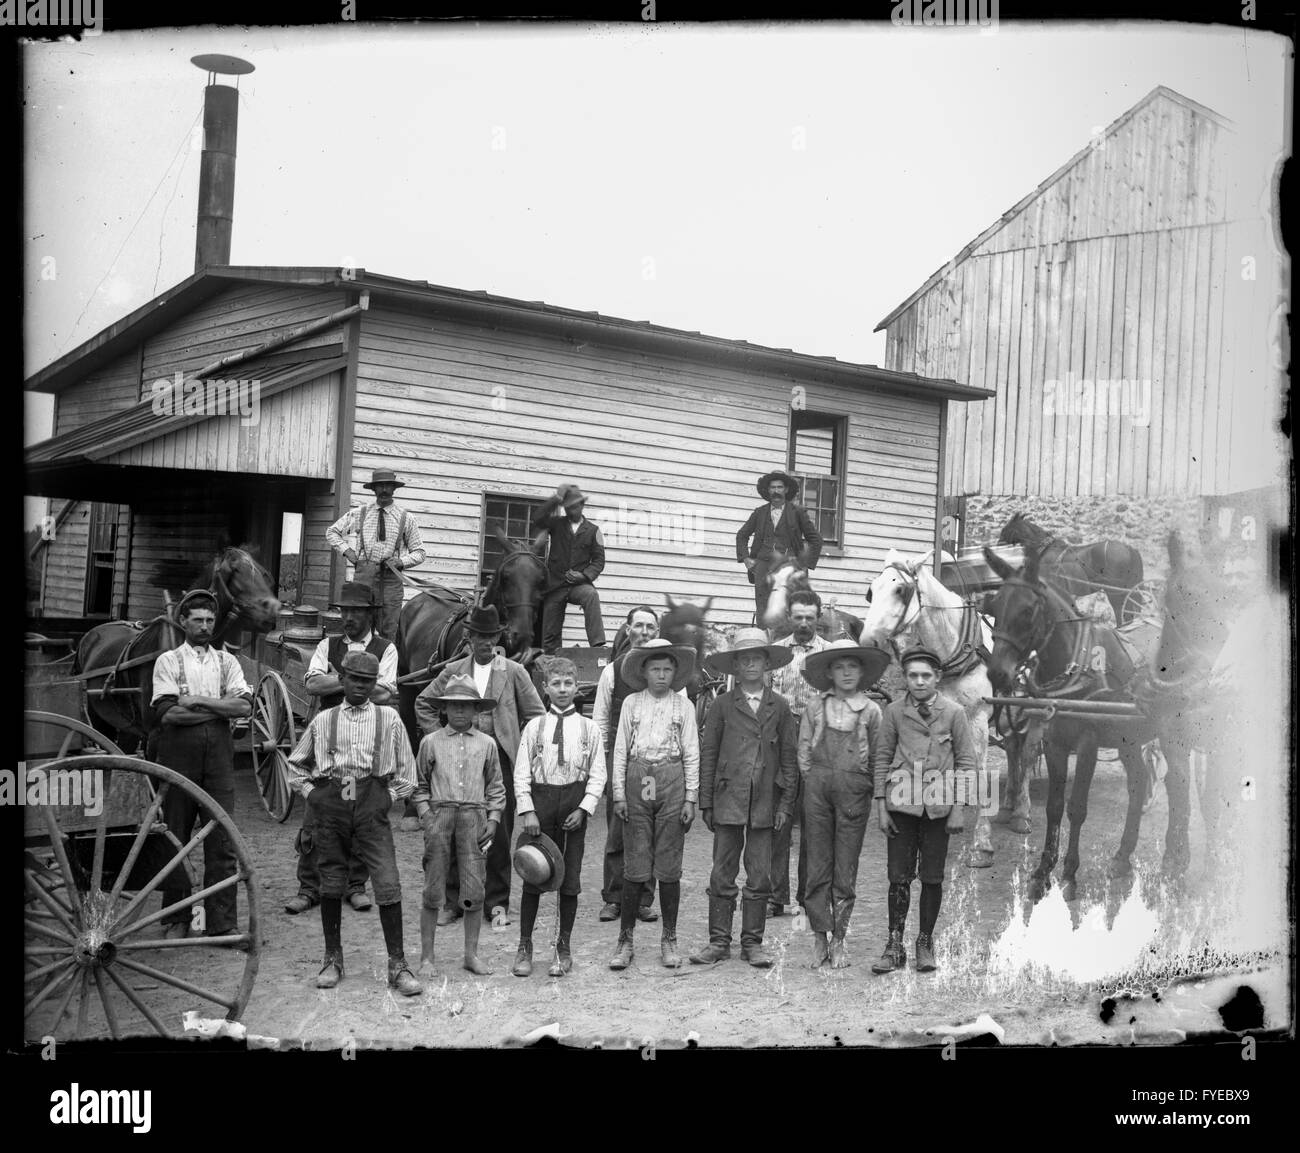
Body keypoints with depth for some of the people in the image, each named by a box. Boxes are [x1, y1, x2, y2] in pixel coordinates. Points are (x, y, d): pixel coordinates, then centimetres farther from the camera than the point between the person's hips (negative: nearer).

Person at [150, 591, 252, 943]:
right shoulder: (168, 661, 6)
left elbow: (245, 706, -2)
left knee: (223, 840, -1)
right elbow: (167, 713, -9)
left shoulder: (226, 661, 14)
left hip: (219, 754, 2)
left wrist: (198, 701, -8)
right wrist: (222, 708, -5)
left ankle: (223, 922, 6)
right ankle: (176, 920, 16)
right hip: (179, 753, -2)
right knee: (176, 837, 4)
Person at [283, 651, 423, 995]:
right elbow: (295, 764, 23)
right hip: (329, 802, 2)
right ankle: (333, 959, 21)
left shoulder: (389, 719, 10)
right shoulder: (323, 721, 13)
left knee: (388, 884, -10)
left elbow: (406, 770, 14)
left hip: (371, 803, -2)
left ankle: (397, 965, -4)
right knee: (331, 885, 6)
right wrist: (310, 793, 10)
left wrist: (389, 796, 4)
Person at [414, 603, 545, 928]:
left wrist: (522, 749, -1)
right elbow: (424, 703, 16)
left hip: (500, 759, -1)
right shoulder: (453, 671, 8)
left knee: (499, 835, 2)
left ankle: (497, 903, 14)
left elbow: (535, 714, 6)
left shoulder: (514, 672, 4)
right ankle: (453, 901, 15)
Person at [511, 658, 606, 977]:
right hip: (540, 800, 0)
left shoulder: (588, 728, 4)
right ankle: (524, 947, 14)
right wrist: (527, 811, -7)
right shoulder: (534, 726, 3)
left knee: (570, 878, 4)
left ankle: (563, 947, 17)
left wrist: (583, 809, -7)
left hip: (575, 804, 0)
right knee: (533, 877, 1)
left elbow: (597, 775, 3)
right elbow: (521, 773, 2)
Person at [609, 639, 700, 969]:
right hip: (637, 781, 0)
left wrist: (690, 798, 0)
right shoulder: (632, 703, 6)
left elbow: (691, 754, 5)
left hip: (672, 783, 0)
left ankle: (669, 939, 14)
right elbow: (620, 750, 7)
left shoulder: (683, 706, 5)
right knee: (634, 866, 1)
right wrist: (619, 793, 1)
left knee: (669, 867, 3)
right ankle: (625, 939, 9)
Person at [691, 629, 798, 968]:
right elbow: (707, 755, 5)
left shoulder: (780, 707, 8)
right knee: (722, 874, 2)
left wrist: (786, 804, 2)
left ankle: (752, 942, 14)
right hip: (728, 800, -1)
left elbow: (789, 758, 8)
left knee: (760, 878, 4)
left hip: (765, 803, 1)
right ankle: (719, 941, 10)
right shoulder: (722, 706, 4)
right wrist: (706, 803, 0)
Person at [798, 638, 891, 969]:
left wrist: (858, 787, 0)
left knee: (846, 870, 3)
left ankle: (839, 938, 13)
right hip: (817, 787, 1)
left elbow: (878, 758, 4)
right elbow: (803, 751, 10)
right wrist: (815, 781, 3)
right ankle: (819, 936, 11)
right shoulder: (815, 706, 6)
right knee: (818, 865, 3)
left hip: (854, 789, -1)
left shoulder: (871, 711, 3)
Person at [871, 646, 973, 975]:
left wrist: (959, 808, -2)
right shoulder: (894, 711, 3)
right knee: (899, 877, 0)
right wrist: (881, 805, 1)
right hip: (902, 803, 0)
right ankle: (895, 945, 8)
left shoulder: (954, 713, 1)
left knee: (932, 878, 6)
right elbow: (881, 759, 6)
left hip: (938, 806, 0)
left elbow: (967, 762, 4)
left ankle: (925, 944, 19)